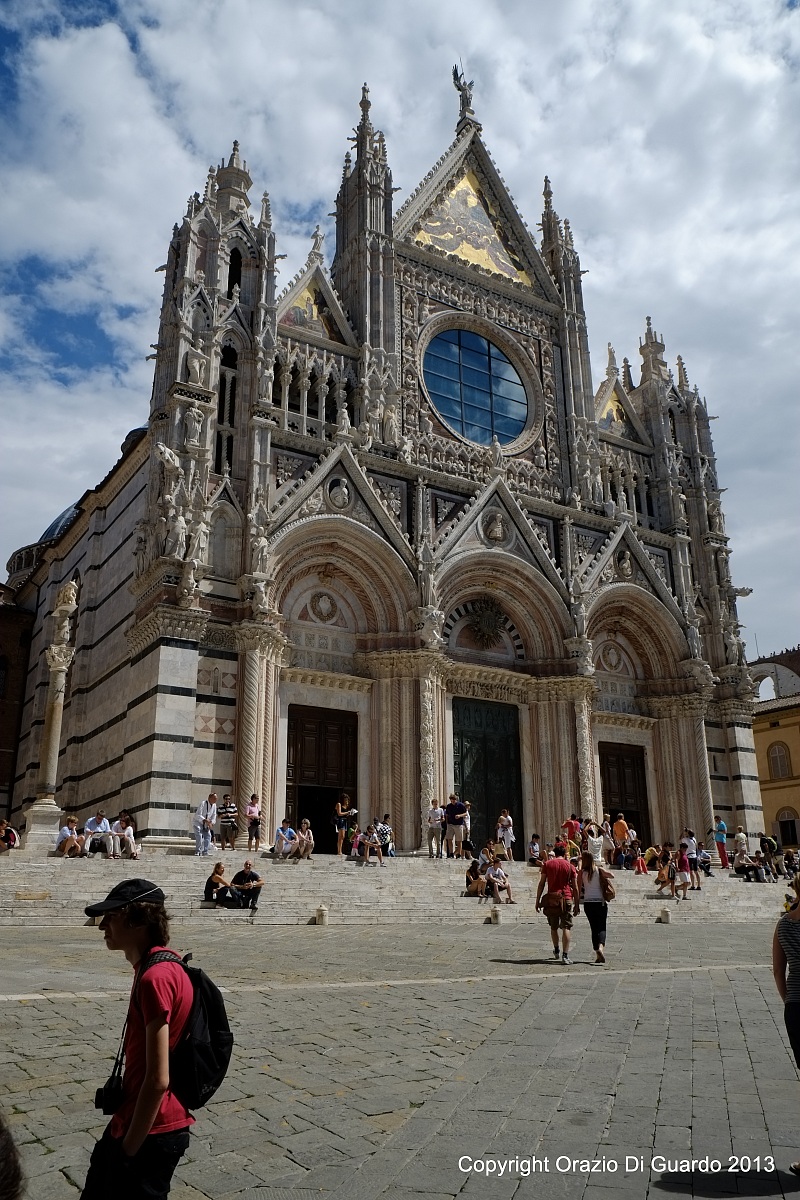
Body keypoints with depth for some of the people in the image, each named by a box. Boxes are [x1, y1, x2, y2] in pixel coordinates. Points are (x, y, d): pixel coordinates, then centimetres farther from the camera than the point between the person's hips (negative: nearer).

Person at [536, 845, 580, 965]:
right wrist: (576, 905, 10)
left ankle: (556, 950, 34)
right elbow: (575, 888, 4)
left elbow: (541, 884, 2)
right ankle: (565, 956, -9)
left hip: (551, 899, 1)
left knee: (553, 927, 18)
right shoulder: (570, 866, 3)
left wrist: (538, 901, 5)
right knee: (566, 928, -1)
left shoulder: (547, 864, 5)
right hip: (566, 899, -1)